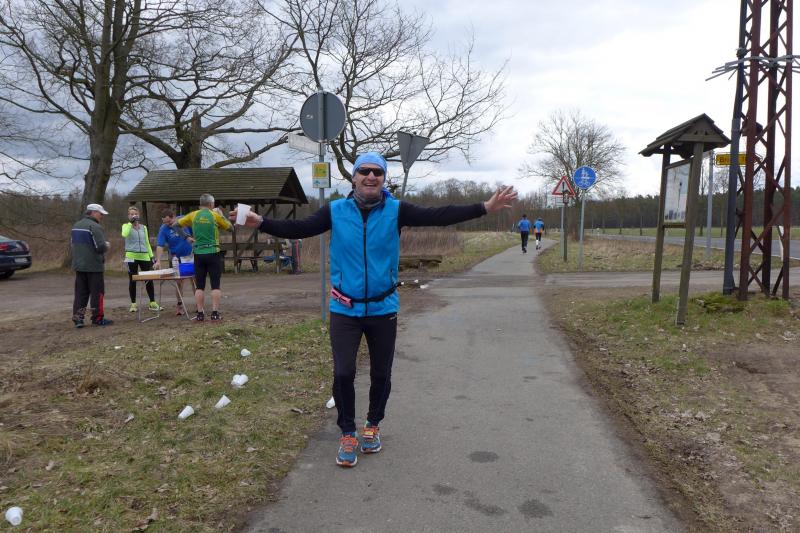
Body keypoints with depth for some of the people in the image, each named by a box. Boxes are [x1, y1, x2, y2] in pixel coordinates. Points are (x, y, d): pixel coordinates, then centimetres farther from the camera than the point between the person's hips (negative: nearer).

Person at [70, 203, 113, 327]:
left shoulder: (76, 226, 12)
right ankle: (98, 318, 7)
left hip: (78, 265, 8)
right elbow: (101, 247, -22)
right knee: (97, 292, 1)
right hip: (94, 266, -8)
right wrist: (107, 246, -2)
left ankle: (78, 318, 10)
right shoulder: (95, 226, -16)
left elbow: (72, 243, 21)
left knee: (80, 293, 11)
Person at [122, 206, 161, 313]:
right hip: (132, 256, -3)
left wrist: (151, 256, 10)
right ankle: (133, 304, 12)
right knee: (132, 280, 4)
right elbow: (124, 235, -23)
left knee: (149, 280, 2)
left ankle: (152, 303, 9)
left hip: (144, 256, 3)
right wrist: (130, 223, -17)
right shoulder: (126, 226, 1)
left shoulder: (143, 227, 12)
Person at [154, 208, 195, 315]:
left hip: (190, 255, 2)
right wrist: (158, 260, -34)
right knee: (179, 282, -2)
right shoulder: (163, 229, -13)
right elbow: (160, 245, -22)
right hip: (177, 258, -2)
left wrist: (191, 238, -14)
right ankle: (180, 305, 8)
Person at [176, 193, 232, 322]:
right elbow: (230, 227, 8)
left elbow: (175, 225, 10)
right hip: (213, 253, -2)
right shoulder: (216, 215, -3)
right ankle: (215, 313, -2)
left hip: (199, 254, 3)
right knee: (215, 285, 2)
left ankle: (200, 313, 8)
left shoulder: (193, 215, 4)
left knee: (199, 286, 7)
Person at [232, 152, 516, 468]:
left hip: (383, 309, 1)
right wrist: (261, 223, -20)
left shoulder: (396, 210, -8)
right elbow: (298, 229, -7)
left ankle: (373, 425, 40)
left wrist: (486, 208, -22)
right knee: (343, 374, -4)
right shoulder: (335, 211, -5)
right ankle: (348, 434, 20)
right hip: (345, 309, 0)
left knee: (381, 375, 13)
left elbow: (439, 216, -14)